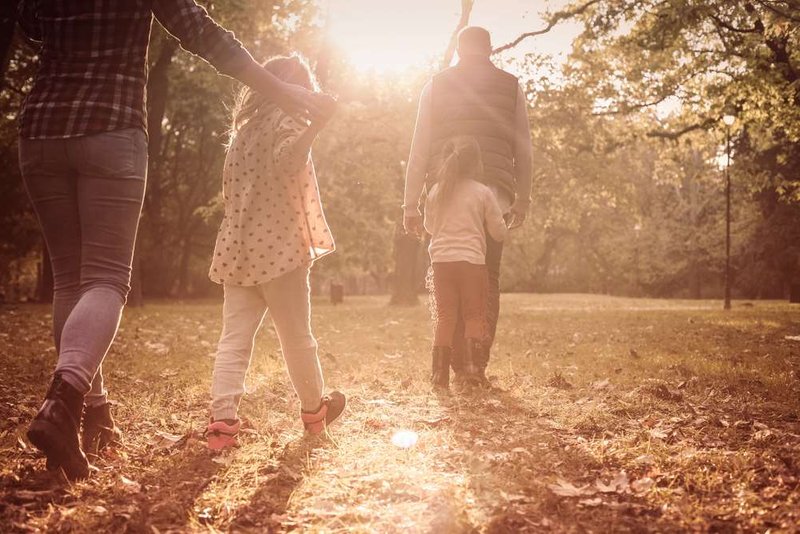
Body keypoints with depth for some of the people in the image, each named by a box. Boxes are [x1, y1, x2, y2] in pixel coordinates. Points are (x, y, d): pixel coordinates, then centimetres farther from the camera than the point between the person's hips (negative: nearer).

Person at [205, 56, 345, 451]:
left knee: (235, 337, 0)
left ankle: (222, 419, -13)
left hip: (237, 250, 6)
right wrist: (316, 126, -33)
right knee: (297, 336, 8)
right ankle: (314, 409, 23)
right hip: (278, 246, -6)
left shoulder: (244, 130, 20)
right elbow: (287, 159, -25)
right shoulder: (288, 122, -2)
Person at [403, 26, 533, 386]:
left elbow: (420, 148, 5)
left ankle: (457, 367, 0)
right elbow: (523, 150, 8)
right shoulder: (510, 87, 11)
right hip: (494, 195, 1)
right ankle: (479, 366, 1)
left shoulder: (436, 85, 10)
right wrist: (522, 199, 15)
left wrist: (411, 203, 6)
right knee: (487, 280, 7)